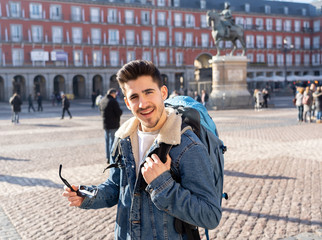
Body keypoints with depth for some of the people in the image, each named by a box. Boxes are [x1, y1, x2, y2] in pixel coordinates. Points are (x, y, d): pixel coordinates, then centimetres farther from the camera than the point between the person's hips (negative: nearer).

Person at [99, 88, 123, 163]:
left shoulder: (102, 101, 8)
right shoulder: (113, 101, -17)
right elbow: (119, 112, -17)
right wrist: (120, 111, 2)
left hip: (105, 124, 7)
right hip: (113, 124, -7)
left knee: (107, 140, 14)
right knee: (113, 141, -2)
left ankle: (108, 158, 19)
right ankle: (112, 158, 0)